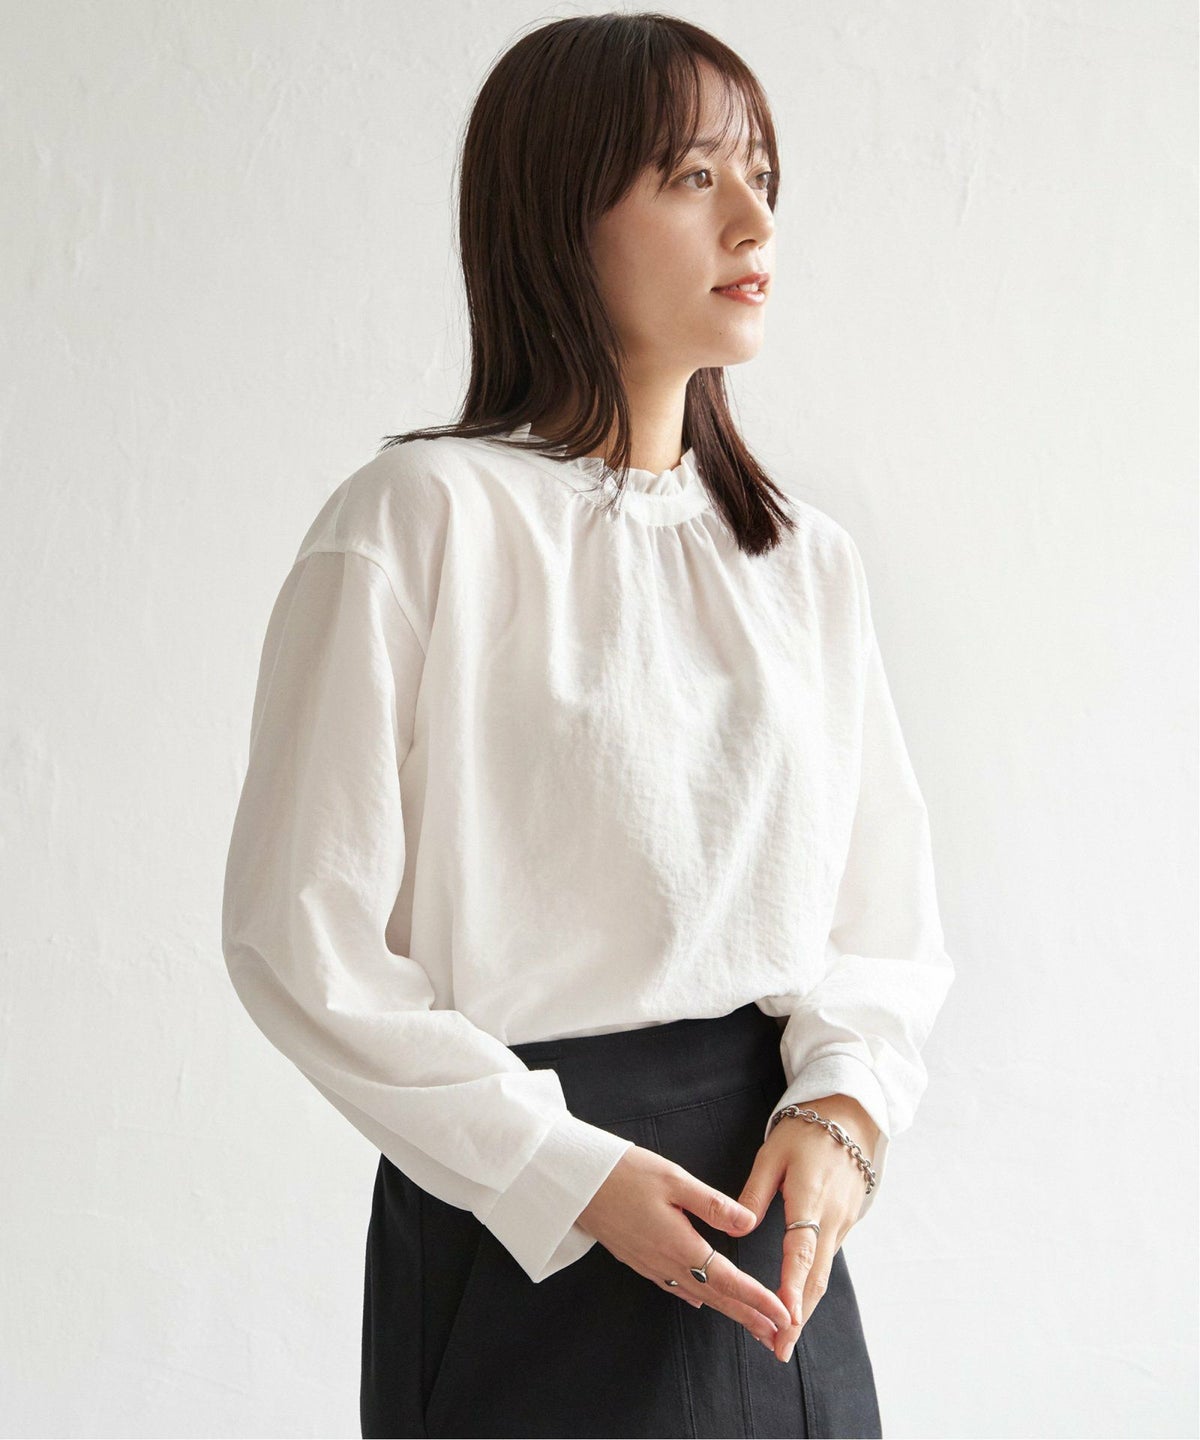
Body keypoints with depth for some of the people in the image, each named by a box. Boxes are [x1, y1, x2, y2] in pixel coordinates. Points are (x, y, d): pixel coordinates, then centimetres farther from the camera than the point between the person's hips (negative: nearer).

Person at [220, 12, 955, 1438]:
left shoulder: (808, 558, 5)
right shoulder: (417, 520, -12)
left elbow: (886, 907, 7)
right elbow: (298, 936, -13)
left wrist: (841, 1105, -11)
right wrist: (576, 1173, -16)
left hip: (772, 1223, 5)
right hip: (523, 1243, -5)